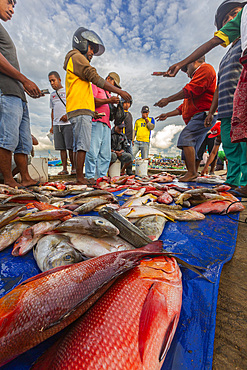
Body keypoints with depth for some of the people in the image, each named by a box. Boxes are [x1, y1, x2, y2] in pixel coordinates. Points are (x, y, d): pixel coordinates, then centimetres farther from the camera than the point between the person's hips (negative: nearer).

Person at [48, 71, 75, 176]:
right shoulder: (52, 94, 24)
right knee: (62, 148, 0)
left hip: (68, 123, -5)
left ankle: (73, 168, -4)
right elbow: (53, 111, 25)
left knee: (70, 147, -11)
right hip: (57, 124, 5)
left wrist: (68, 115, -13)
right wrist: (52, 125, 18)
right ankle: (64, 168, 2)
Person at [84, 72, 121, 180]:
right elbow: (91, 101, -6)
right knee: (92, 151, -15)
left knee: (106, 154, -2)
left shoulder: (108, 94, 34)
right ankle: (90, 177, -13)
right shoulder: (95, 86, 13)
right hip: (96, 122, -7)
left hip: (106, 125, 8)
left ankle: (102, 176, 0)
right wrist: (109, 101, -7)